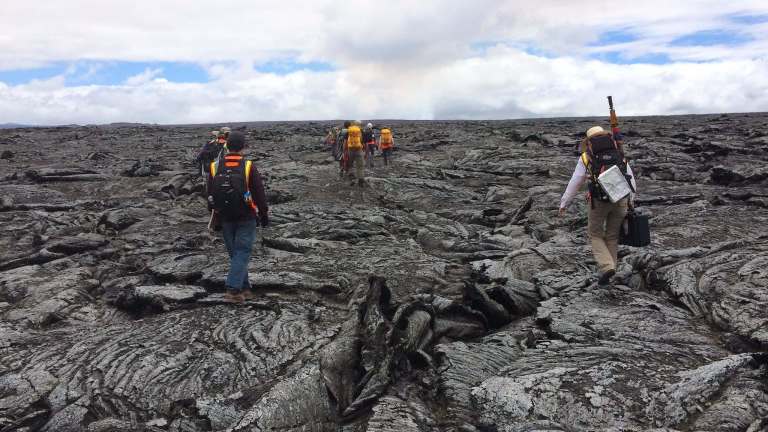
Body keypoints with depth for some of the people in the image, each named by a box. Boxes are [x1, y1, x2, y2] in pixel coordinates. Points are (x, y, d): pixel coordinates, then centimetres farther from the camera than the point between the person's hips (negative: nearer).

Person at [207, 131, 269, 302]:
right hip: (246, 218, -4)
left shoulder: (215, 166, -1)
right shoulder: (248, 166, -12)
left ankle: (244, 288, 22)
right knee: (242, 252, 0)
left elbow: (210, 194, 7)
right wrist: (264, 215, 2)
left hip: (225, 218, 4)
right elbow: (259, 193, -9)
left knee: (234, 253, 15)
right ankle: (233, 289, -9)